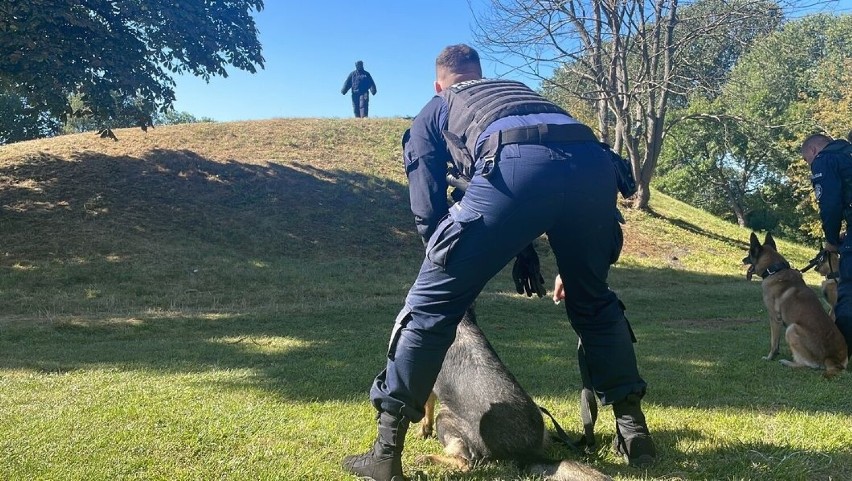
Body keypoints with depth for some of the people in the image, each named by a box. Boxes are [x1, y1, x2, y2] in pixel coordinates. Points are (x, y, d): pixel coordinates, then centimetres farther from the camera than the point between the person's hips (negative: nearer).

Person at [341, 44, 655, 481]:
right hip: (594, 162, 5)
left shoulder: (432, 113, 32)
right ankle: (633, 430, 30)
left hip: (516, 165, -4)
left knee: (432, 303, 9)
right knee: (593, 301, 28)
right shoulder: (521, 89, 44)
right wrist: (571, 265, 48)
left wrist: (454, 272, 38)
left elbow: (428, 213, 23)